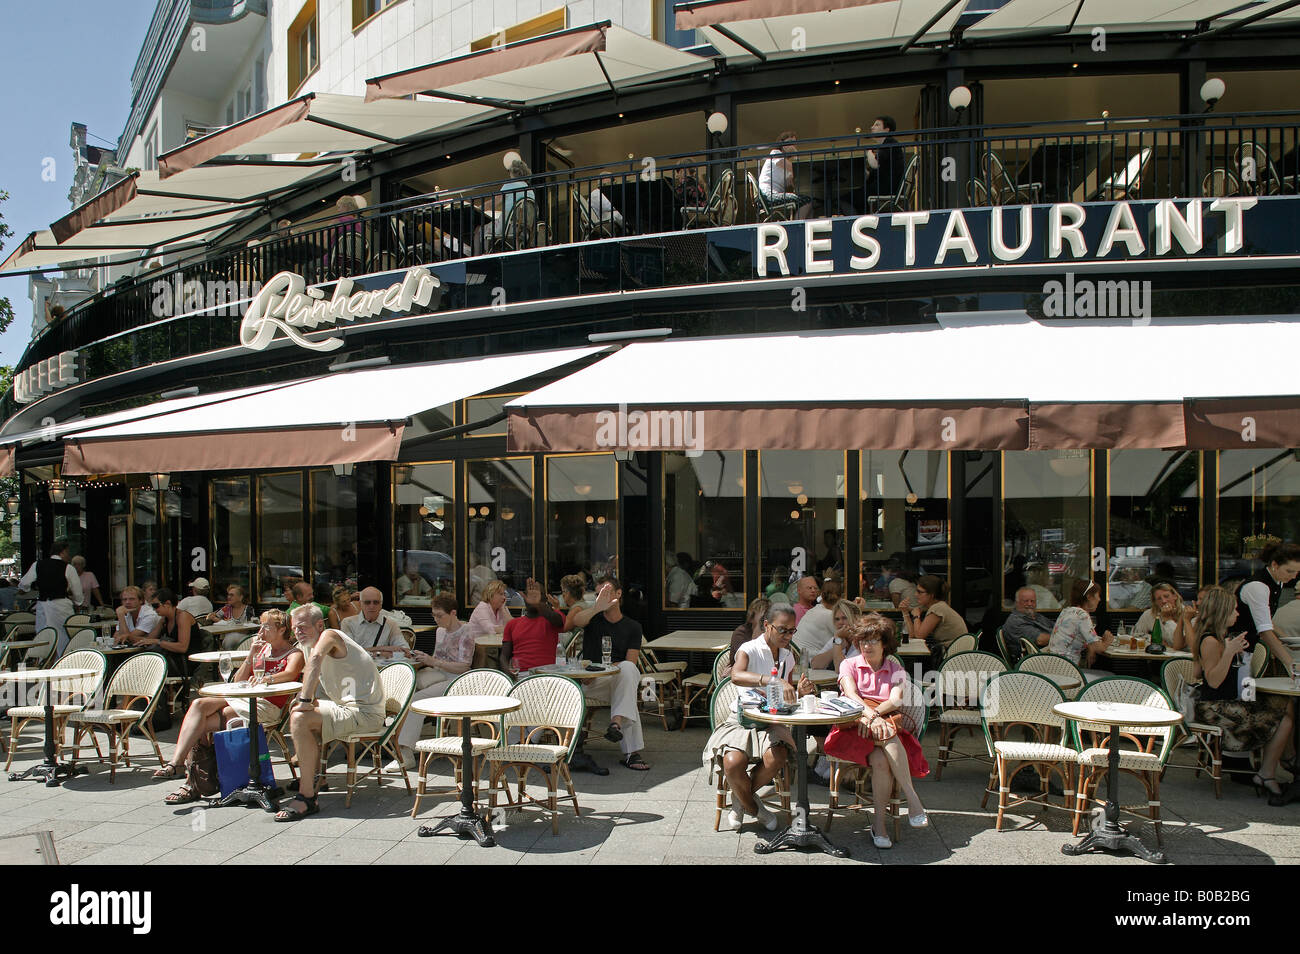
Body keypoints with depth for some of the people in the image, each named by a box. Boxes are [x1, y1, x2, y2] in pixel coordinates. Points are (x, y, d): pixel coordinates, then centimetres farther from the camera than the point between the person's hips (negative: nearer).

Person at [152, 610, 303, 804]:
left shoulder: (294, 653, 3)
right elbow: (238, 682, 17)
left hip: (267, 706, -7)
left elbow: (290, 674, -21)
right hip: (240, 698, 7)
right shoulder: (262, 649, 24)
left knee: (203, 724, -20)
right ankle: (176, 762, -30)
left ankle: (193, 784, -14)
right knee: (199, 704, -21)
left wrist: (265, 679, -38)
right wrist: (252, 655, 4)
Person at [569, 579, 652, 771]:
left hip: (619, 680, 0)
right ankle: (632, 752, -35)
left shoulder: (632, 627, 14)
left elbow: (630, 662, 1)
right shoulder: (594, 618, 13)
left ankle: (616, 722, -46)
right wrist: (597, 608, -35)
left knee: (627, 669, -37)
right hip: (591, 682, 0)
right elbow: (576, 621, -15)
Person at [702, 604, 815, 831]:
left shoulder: (788, 657, 11)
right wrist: (773, 680, -45)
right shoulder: (749, 650, -9)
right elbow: (737, 676, -33)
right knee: (733, 763, -31)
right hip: (742, 719, -4)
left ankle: (741, 800, 2)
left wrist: (799, 692, -3)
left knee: (776, 759, -29)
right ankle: (753, 808, 4)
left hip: (772, 721, 4)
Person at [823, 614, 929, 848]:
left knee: (882, 761, -33)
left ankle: (879, 821, -24)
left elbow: (896, 700, -4)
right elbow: (851, 694, -8)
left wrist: (874, 714, -25)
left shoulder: (895, 670, 17)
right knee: (880, 760, -35)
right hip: (854, 728, -2)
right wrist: (870, 715, -28)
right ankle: (912, 799, -29)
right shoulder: (849, 665, 13)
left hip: (888, 723, 2)